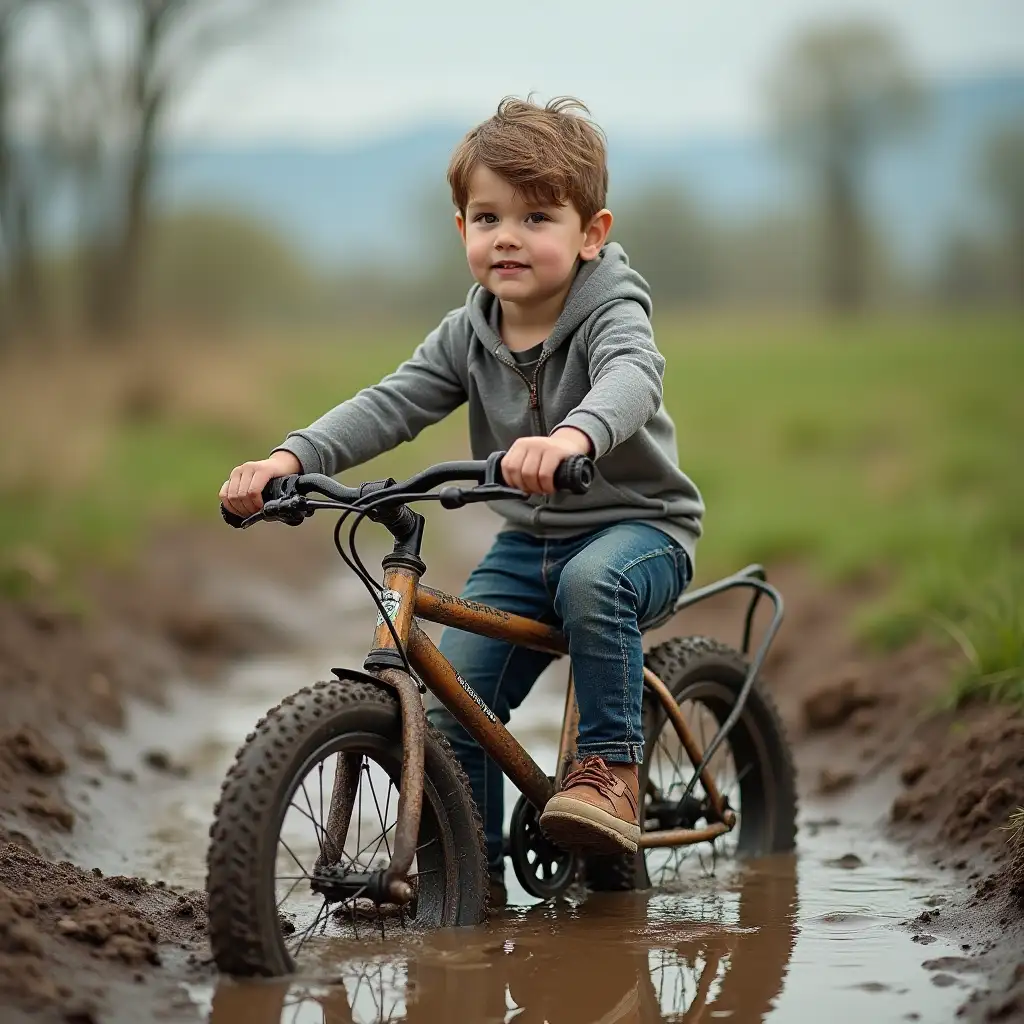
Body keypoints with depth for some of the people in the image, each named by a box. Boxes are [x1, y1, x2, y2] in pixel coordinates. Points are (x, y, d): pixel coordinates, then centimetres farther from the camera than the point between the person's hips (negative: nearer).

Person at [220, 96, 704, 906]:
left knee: (591, 581, -38)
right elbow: (390, 405, -8)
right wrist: (289, 459, -26)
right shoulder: (467, 335, 1)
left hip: (638, 527, -5)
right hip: (526, 542, 5)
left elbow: (631, 381, -39)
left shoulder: (613, 315, -16)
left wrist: (571, 437, -62)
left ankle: (611, 766, -22)